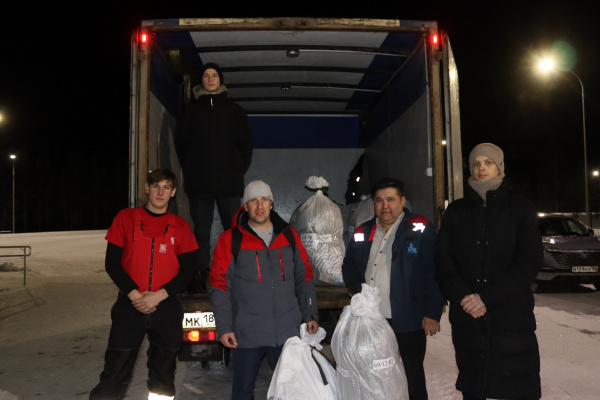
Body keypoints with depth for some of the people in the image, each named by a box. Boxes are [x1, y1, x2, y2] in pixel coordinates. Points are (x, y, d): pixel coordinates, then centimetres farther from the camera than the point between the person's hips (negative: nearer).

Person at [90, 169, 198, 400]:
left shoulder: (180, 227, 4)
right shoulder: (126, 218, 3)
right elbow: (112, 263, 0)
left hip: (167, 307, 1)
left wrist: (158, 295, -12)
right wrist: (135, 295, -11)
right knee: (114, 376, -2)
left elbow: (187, 271, 1)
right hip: (129, 306, -1)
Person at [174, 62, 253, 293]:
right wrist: (190, 168, 7)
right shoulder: (191, 110, 13)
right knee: (201, 231, 2)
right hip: (199, 182, 1)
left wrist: (239, 169, 3)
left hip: (229, 181, -1)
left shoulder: (234, 111, 11)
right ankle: (199, 276, 5)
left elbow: (245, 143, 11)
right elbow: (180, 141, 15)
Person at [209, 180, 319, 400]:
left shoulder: (289, 236, 5)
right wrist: (224, 327, -9)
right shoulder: (230, 240, -4)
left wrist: (311, 315, 7)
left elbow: (304, 279, 10)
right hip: (247, 334, -2)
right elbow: (220, 286, -4)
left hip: (288, 332, 2)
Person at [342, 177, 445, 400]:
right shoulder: (363, 233, 9)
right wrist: (359, 291, 0)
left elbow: (434, 272, -11)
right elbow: (349, 267, 17)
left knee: (412, 381, 10)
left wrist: (432, 313, -13)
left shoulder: (420, 230, -7)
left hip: (408, 323, -5)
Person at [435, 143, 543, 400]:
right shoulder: (456, 211, 9)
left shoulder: (520, 209, 4)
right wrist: (462, 296, -13)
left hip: (511, 315, -2)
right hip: (466, 316, 2)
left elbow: (530, 260, -6)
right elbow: (443, 259, 3)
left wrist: (487, 297, -15)